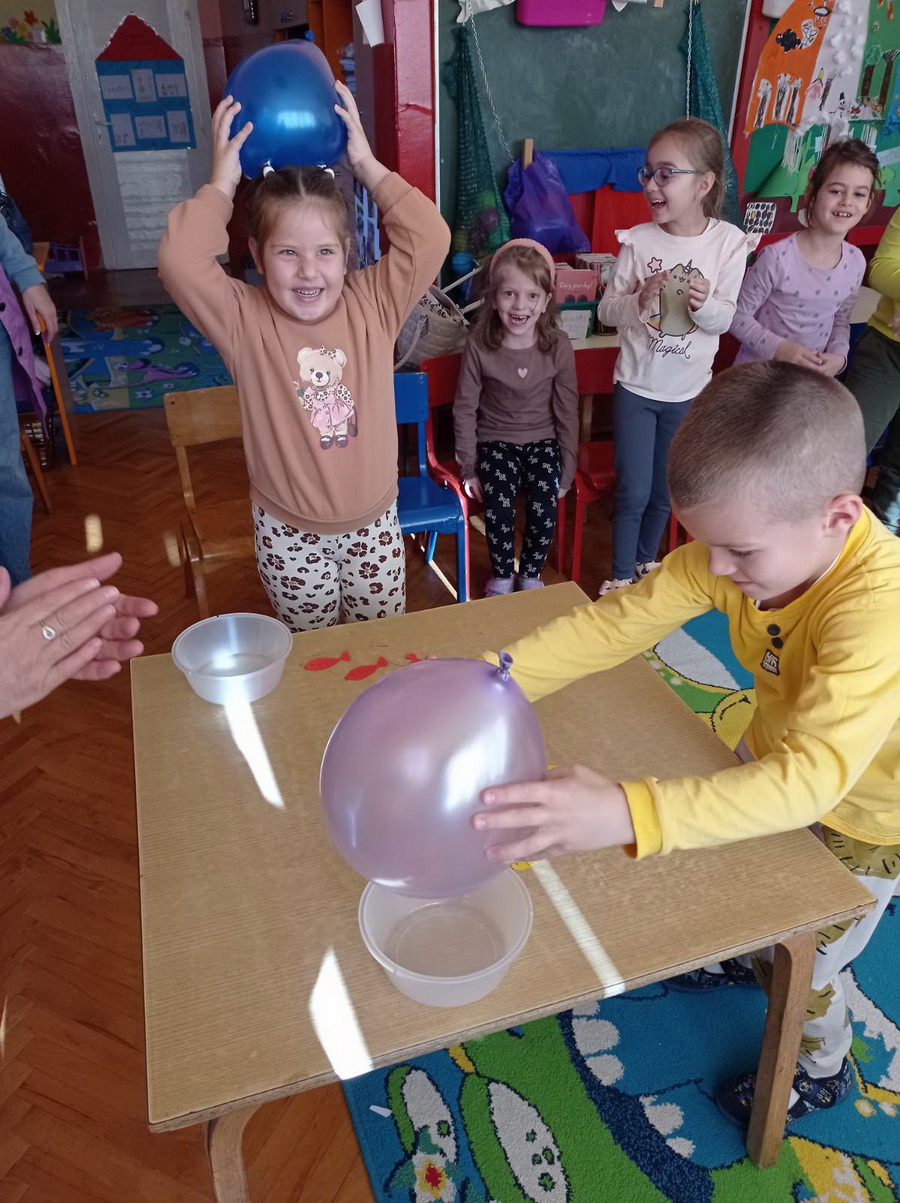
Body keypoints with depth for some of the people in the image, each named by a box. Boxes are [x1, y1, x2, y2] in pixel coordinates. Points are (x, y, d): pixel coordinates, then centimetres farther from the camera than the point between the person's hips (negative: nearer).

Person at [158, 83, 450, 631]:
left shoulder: (374, 303, -7)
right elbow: (181, 262, -28)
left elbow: (431, 239, -17)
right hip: (288, 532, -1)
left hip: (375, 522, 2)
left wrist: (367, 164, -16)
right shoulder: (245, 320, -13)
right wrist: (223, 182, -20)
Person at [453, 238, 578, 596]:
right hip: (495, 442, -1)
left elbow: (567, 411, -2)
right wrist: (469, 467, -5)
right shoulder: (479, 346, -13)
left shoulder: (558, 346, -10)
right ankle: (501, 575, 3)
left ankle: (531, 574, 6)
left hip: (543, 441, 1)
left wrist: (567, 470, 0)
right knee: (499, 505, -25)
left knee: (544, 506, -23)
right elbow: (465, 409, -5)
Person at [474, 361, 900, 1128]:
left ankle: (821, 1070, 47)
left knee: (805, 960, 13)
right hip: (783, 746, 5)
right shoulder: (744, 542, -26)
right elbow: (617, 621, -27)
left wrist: (627, 814, -63)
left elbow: (810, 778, -52)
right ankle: (751, 956, 61)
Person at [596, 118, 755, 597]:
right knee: (633, 491, 1)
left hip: (688, 391, 1)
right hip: (636, 385, -1)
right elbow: (605, 310, -6)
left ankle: (646, 559, 40)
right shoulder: (638, 240, -10)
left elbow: (725, 320, -5)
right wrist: (639, 301, -26)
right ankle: (621, 575, 21)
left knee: (664, 491, 16)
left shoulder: (729, 242, -9)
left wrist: (704, 304, -26)